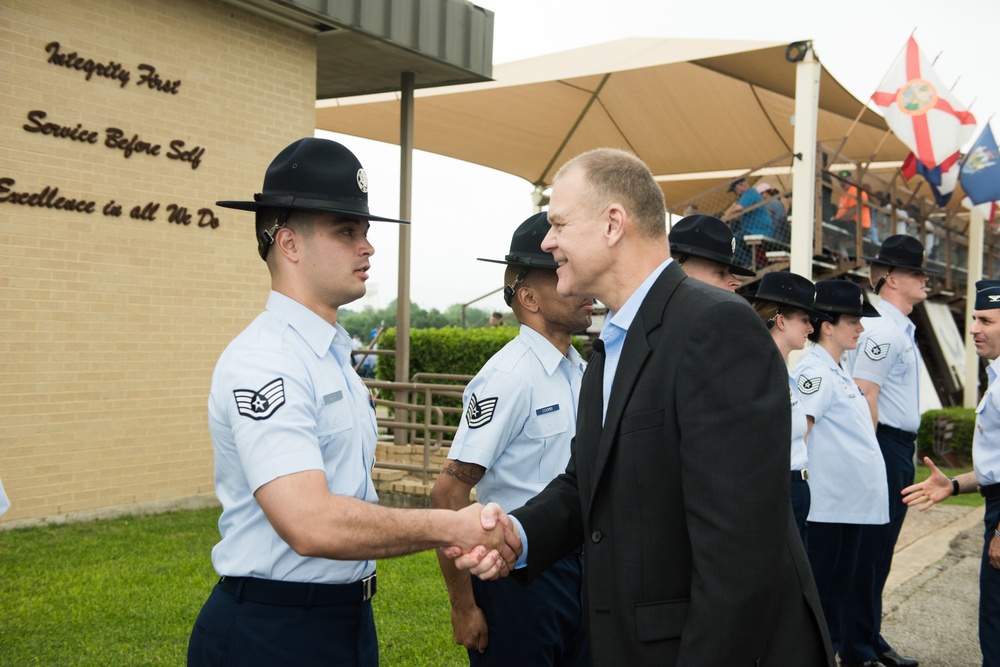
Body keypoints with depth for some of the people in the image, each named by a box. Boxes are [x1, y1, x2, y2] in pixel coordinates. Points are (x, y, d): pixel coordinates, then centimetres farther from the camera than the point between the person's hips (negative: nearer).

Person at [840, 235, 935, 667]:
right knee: (870, 550, -3)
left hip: (901, 448, 10)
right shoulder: (882, 330, -14)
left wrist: (903, 454, 16)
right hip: (883, 445, -10)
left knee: (881, 550, 16)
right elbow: (864, 397, -20)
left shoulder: (901, 330, 17)